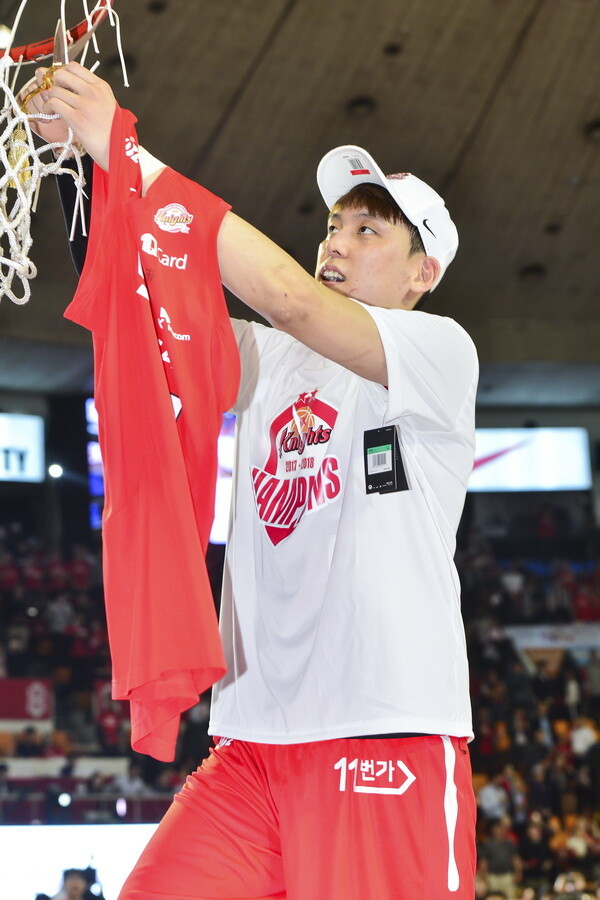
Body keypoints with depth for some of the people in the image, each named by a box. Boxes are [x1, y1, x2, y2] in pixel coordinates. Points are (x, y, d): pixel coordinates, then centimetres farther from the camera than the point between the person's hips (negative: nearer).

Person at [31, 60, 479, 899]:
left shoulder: (442, 350, 1)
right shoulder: (267, 363, 20)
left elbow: (290, 299, -14)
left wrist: (129, 154, -17)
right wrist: (84, 158, -9)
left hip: (394, 742, -5)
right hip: (253, 745, 5)